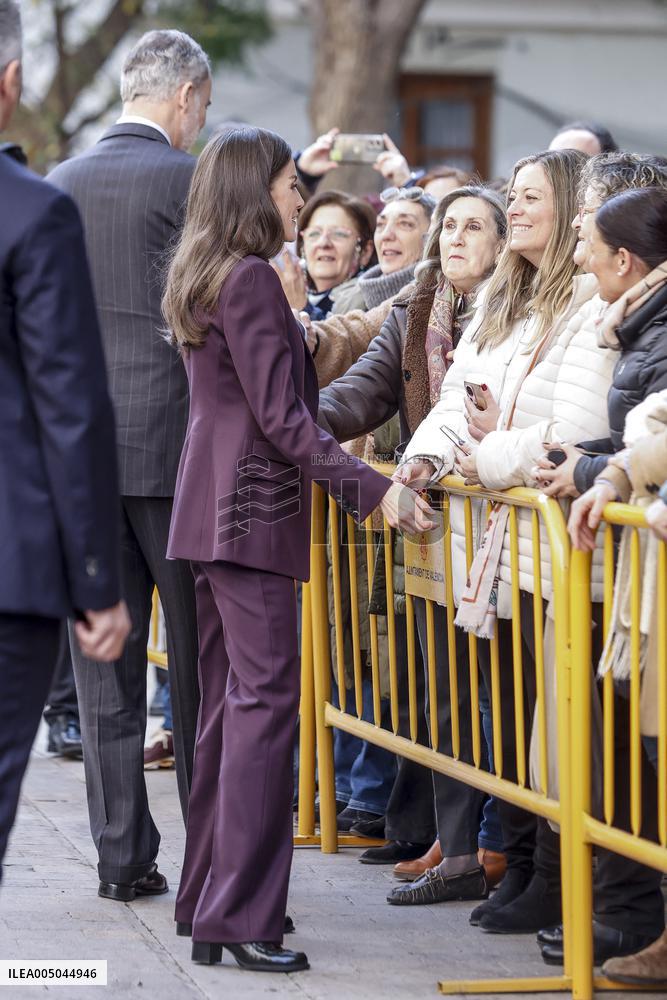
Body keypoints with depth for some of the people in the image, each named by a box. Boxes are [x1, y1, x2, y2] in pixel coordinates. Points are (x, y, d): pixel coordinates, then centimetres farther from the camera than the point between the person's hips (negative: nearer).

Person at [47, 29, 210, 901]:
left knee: (106, 652, 6)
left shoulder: (60, 185, 10)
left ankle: (123, 853, 7)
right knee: (197, 652, 4)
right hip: (172, 440, -5)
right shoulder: (186, 179, -8)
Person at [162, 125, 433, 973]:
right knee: (266, 695, -12)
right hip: (253, 504, -10)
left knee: (226, 699, 12)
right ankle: (240, 914, -16)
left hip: (213, 507, 10)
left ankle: (206, 899, 17)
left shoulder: (201, 278, 16)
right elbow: (281, 417, -18)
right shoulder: (251, 278, -13)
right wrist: (370, 489, -22)